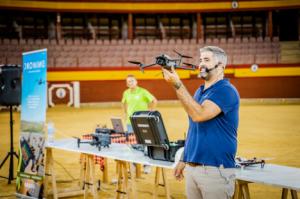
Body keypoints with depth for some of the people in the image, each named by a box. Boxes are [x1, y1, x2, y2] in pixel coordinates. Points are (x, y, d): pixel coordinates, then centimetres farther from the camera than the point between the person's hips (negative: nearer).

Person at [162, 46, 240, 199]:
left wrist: (177, 84, -25)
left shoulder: (226, 91, -11)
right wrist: (184, 159, 17)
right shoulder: (199, 92, 14)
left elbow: (199, 114, -24)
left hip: (216, 170, -7)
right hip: (191, 167, 8)